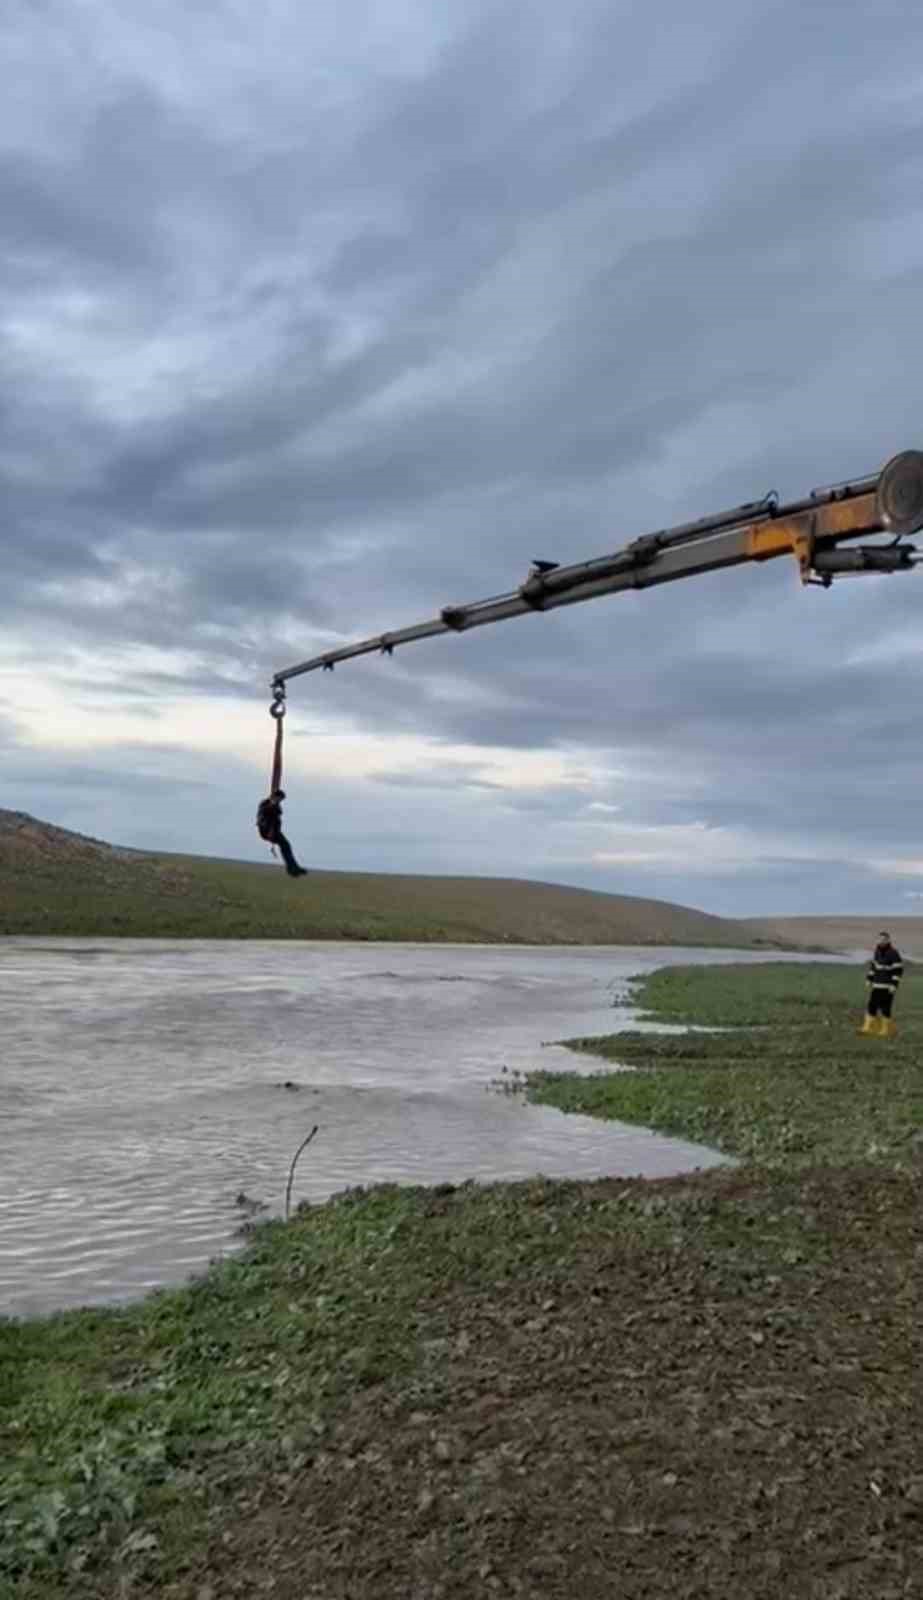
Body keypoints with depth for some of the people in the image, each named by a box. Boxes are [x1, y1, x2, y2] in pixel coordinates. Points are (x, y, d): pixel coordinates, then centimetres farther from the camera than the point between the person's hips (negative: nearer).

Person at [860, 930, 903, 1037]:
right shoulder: (877, 951, 9)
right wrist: (869, 979, 16)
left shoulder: (894, 954, -13)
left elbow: (898, 970, -13)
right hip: (876, 985, 7)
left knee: (885, 1008, -2)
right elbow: (873, 965, 20)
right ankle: (868, 1027, 10)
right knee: (871, 1005, 4)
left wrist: (894, 985, -16)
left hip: (888, 987, -7)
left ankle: (886, 1030, 10)